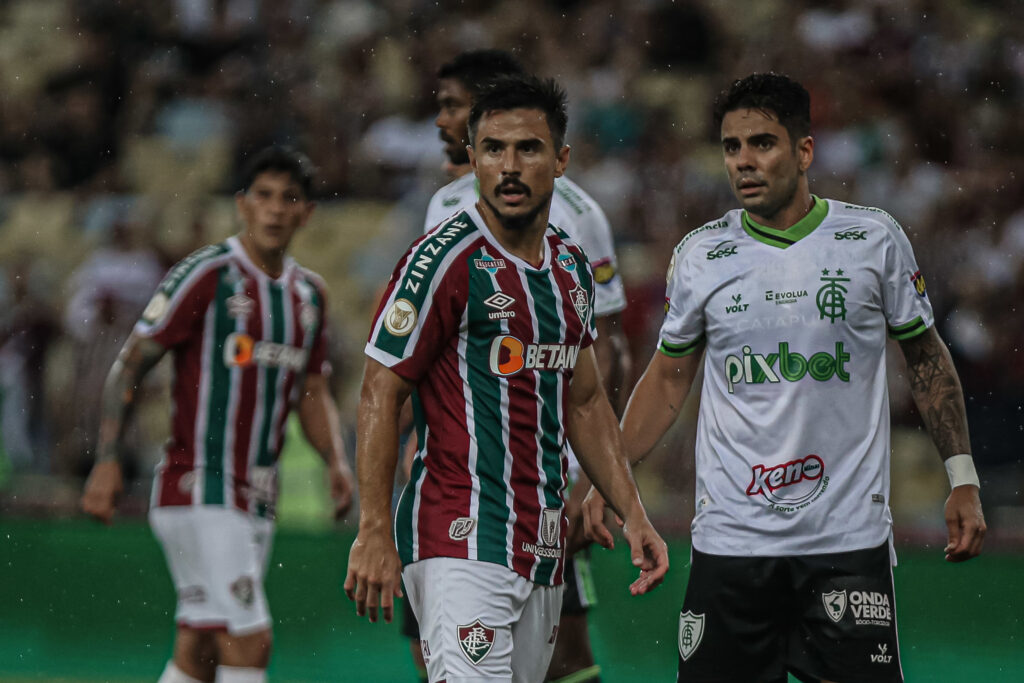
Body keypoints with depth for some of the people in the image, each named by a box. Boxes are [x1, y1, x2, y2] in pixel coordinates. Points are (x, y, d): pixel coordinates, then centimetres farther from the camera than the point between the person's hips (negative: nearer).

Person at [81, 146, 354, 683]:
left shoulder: (309, 293, 13)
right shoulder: (207, 275, -8)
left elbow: (313, 393, 20)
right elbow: (129, 365, -8)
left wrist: (336, 462, 2)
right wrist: (106, 460, -17)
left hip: (256, 497, 7)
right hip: (198, 492, -7)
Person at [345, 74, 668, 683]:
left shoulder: (573, 266, 14)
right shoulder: (445, 260, -9)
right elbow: (382, 395, -10)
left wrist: (633, 514, 16)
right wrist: (375, 533, -15)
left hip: (544, 551, 7)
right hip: (462, 542, -7)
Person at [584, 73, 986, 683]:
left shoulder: (875, 238, 1)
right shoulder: (699, 255, 4)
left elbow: (926, 356, 11)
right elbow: (668, 379, 14)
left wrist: (963, 478, 6)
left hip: (848, 539, -1)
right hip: (730, 537, 1)